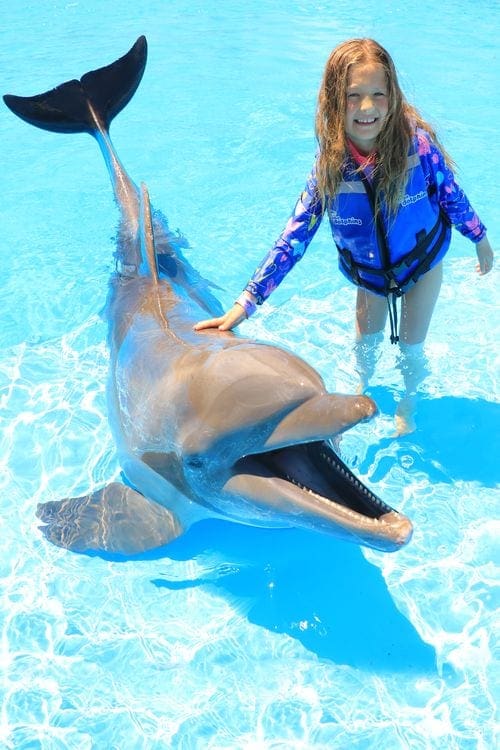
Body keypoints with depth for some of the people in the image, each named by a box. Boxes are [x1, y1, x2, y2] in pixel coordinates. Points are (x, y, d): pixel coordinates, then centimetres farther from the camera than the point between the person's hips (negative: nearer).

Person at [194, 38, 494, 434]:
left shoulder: (417, 142, -29)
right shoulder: (330, 166, -25)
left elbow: (451, 193, -11)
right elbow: (294, 238, -23)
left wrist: (480, 239, 4)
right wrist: (244, 304, -27)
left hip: (422, 261, -1)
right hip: (369, 270, 1)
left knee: (410, 347, 11)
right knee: (367, 340, 20)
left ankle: (407, 406, 45)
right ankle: (363, 388, 56)